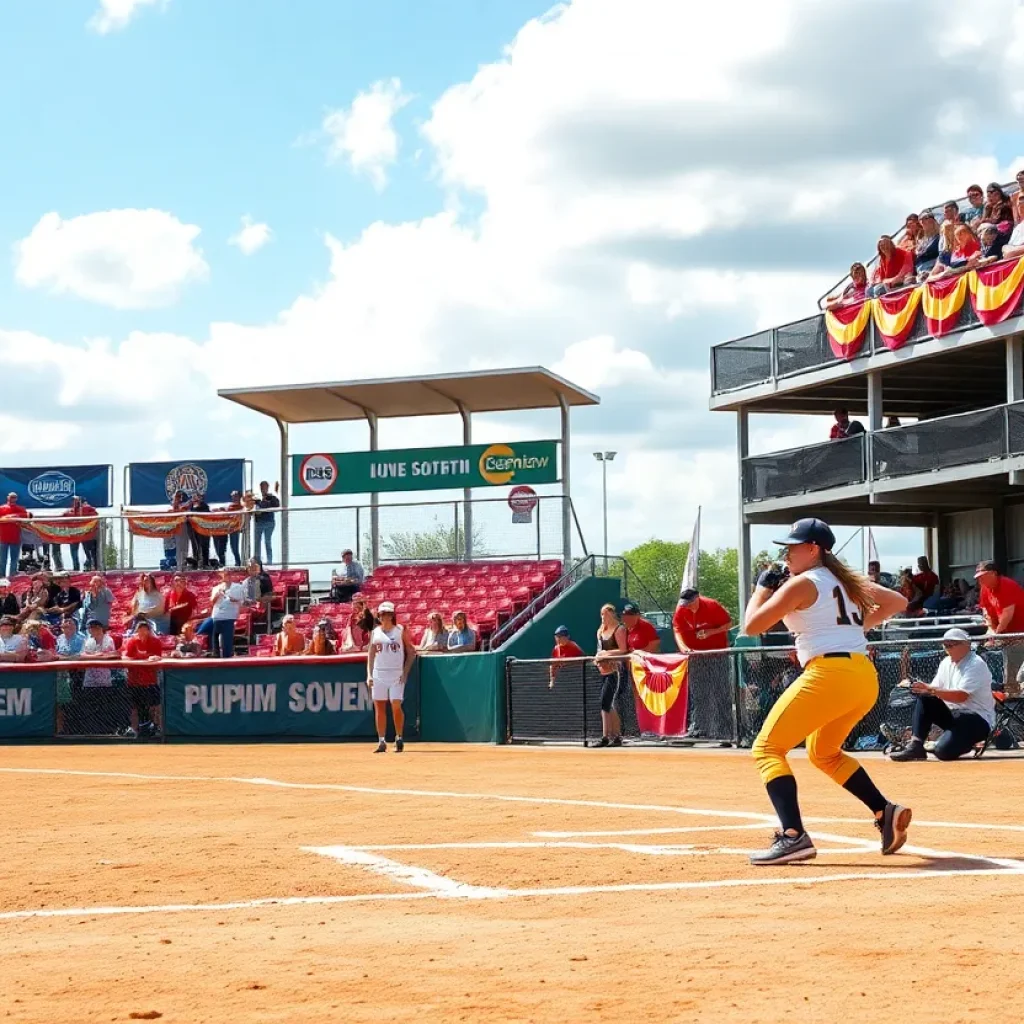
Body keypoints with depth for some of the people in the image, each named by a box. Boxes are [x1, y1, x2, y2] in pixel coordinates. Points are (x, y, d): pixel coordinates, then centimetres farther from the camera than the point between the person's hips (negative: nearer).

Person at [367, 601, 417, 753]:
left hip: (396, 675, -3)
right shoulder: (375, 632, 10)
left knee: (396, 706, -10)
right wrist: (369, 674, 2)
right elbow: (370, 654, 12)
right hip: (378, 674, 3)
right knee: (379, 707, 0)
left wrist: (405, 672, -7)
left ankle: (399, 739, 4)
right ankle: (381, 742, 4)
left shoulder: (400, 631, 2)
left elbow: (411, 652, 2)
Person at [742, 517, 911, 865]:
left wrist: (763, 587, 11)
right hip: (866, 677, 9)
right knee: (824, 753, 30)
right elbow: (897, 601, 26)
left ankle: (792, 836, -24)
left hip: (829, 673, -9)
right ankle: (886, 812, 16)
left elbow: (751, 625, -4)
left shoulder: (801, 584, -3)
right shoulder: (846, 580, 19)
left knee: (767, 748, -5)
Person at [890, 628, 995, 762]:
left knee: (943, 750, -28)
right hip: (953, 714, 8)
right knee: (924, 699, -14)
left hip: (978, 720, -8)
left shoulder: (976, 664, -15)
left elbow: (961, 696, -27)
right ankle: (915, 746, -17)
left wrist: (930, 690, -35)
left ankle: (969, 742, 5)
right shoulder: (947, 663, 10)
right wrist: (922, 688, -18)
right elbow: (935, 690, 6)